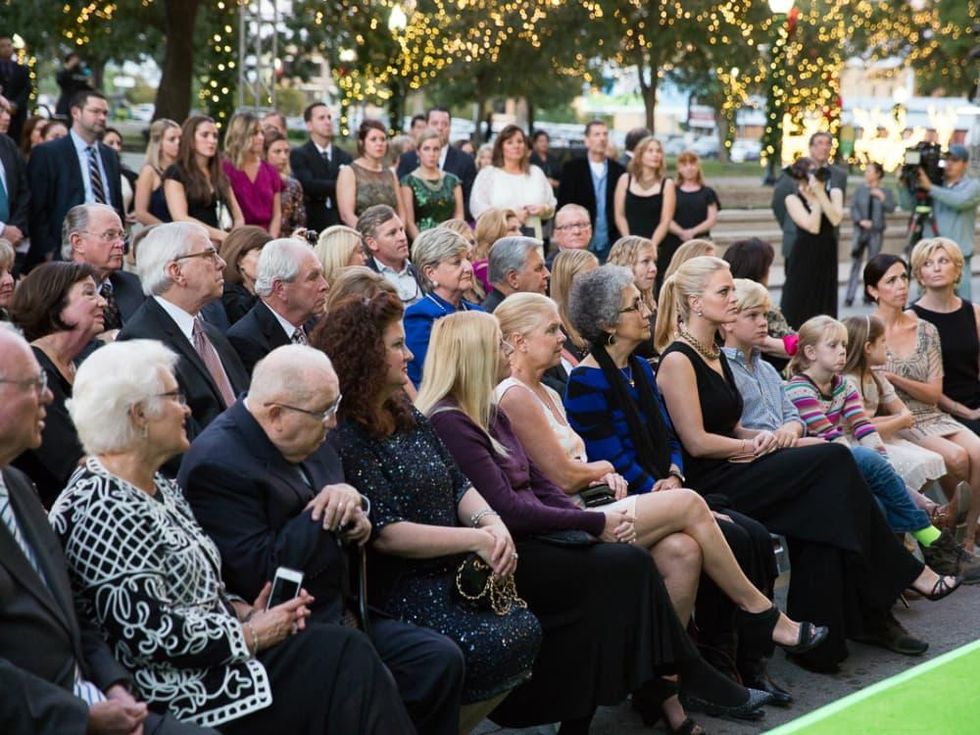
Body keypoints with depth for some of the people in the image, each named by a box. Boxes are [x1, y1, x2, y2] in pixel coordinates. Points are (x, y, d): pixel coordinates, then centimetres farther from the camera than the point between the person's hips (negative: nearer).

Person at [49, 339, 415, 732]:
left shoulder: (160, 487, 13)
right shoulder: (103, 509, -18)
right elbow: (149, 634, -23)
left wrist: (242, 610, 2)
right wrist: (249, 634, -13)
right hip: (181, 693, -9)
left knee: (349, 651, -9)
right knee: (344, 655, -15)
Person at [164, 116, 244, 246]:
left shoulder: (221, 176, 19)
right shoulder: (176, 174, 3)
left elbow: (238, 217, 15)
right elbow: (181, 219, -9)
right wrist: (222, 236, -15)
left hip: (222, 247, 5)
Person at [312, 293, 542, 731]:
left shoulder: (406, 417, 13)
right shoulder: (343, 438, -15)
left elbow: (458, 484, 12)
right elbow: (384, 534, -20)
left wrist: (492, 523, -10)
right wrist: (475, 538, -19)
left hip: (450, 574, 9)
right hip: (396, 592, -9)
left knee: (525, 630, -7)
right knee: (504, 645, -21)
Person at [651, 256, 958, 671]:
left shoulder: (716, 356, 19)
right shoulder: (678, 360, -10)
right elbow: (696, 442, -16)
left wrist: (762, 437, 0)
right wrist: (756, 446, -6)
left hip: (732, 470, 9)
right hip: (709, 485, -9)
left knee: (825, 507, -16)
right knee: (834, 460, -17)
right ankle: (906, 573, -5)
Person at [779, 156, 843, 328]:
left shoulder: (834, 193, 4)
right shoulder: (793, 199, -6)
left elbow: (835, 219, -14)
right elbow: (813, 227, -17)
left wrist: (821, 194, -15)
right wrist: (814, 195, -15)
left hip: (827, 258, 3)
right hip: (804, 258, -3)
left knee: (825, 310, 7)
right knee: (799, 311, -3)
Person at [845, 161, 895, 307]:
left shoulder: (885, 191, 3)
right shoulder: (860, 190, 3)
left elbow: (891, 208, -5)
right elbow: (853, 208, 0)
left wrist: (882, 197, -17)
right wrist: (861, 221, -14)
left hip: (876, 232, 0)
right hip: (860, 230, 0)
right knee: (856, 263, -4)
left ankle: (868, 296, 13)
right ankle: (849, 297, -5)